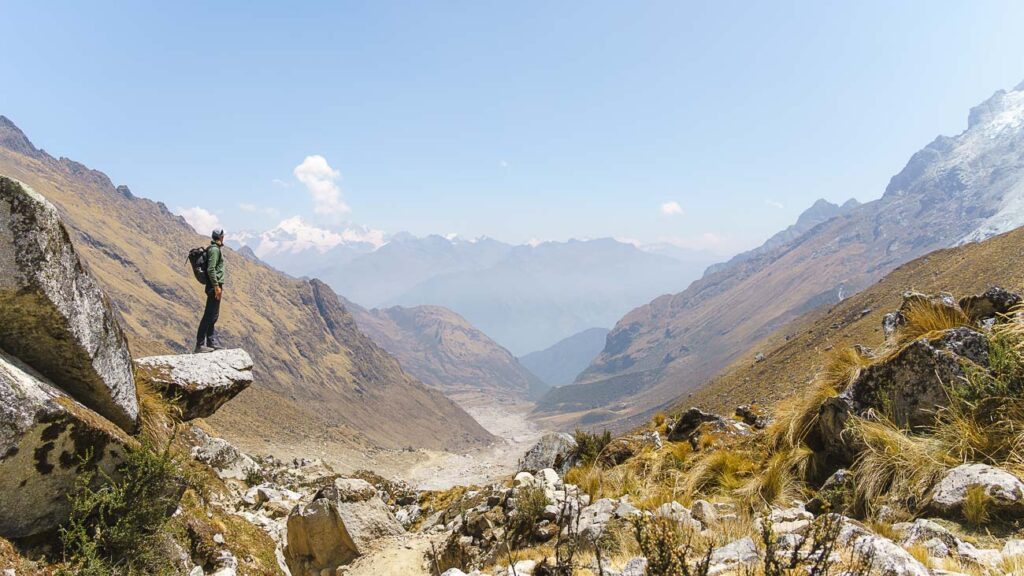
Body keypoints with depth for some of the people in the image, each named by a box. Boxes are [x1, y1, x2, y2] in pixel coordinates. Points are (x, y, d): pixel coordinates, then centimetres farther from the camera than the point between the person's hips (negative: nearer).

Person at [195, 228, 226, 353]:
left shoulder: (215, 249, 17)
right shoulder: (214, 250, -13)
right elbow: (211, 269, -21)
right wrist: (216, 286, -23)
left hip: (215, 285, 11)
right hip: (214, 286, -11)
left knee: (213, 315, 13)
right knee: (209, 315, -9)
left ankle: (212, 342, 18)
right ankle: (200, 345, -7)